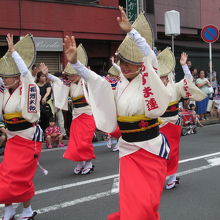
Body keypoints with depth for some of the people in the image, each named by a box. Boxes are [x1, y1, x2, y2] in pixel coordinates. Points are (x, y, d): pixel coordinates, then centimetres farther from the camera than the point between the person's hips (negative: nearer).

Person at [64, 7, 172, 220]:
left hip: (152, 148, -2)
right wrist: (75, 62, -32)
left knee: (147, 202, 1)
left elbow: (151, 58, -23)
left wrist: (130, 30, -32)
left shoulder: (148, 81, -6)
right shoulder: (116, 85, 1)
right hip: (128, 150, 2)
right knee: (132, 201, 0)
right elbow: (93, 78, -15)